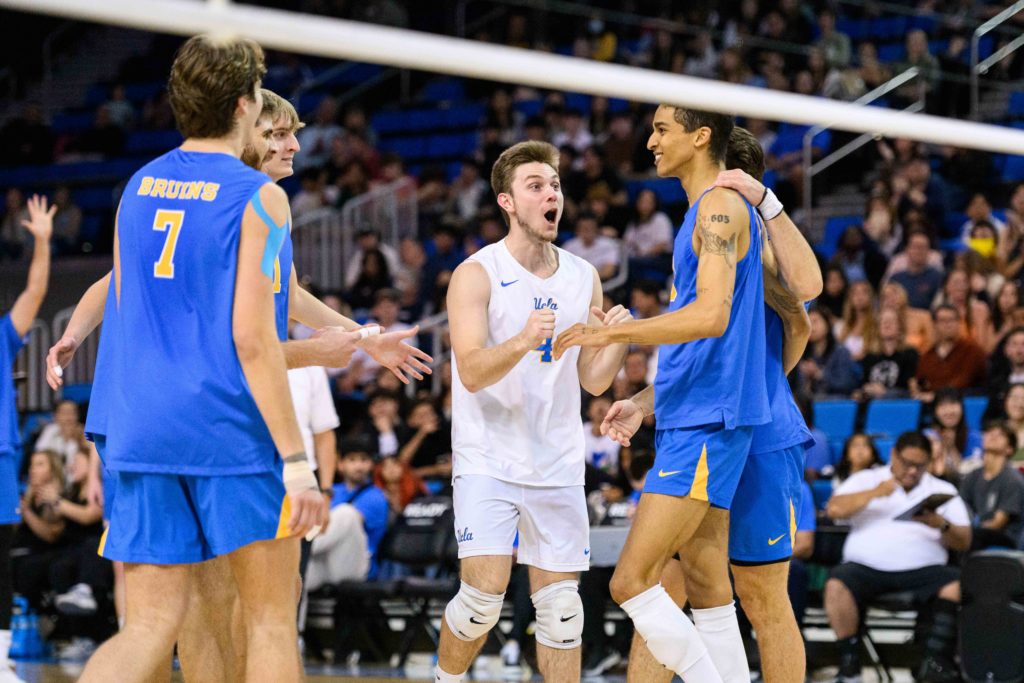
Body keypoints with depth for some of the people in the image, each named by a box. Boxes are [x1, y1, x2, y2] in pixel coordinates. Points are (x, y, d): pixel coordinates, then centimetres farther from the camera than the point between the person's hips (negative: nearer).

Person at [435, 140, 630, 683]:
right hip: (488, 460, -4)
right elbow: (472, 371, -19)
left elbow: (593, 380, 9)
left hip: (557, 465, 4)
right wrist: (523, 342, -36)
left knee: (560, 604, 3)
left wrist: (618, 341, -10)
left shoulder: (583, 278, 7)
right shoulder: (476, 274, -8)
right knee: (484, 593, -13)